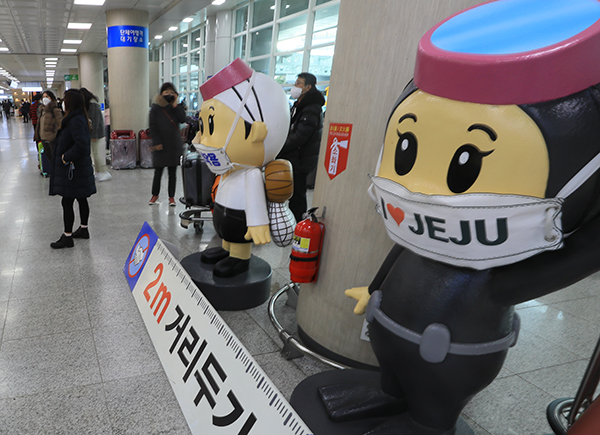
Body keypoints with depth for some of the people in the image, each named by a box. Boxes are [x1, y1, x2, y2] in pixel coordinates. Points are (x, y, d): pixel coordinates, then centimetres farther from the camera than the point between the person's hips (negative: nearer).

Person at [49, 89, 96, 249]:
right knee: (81, 199, 18)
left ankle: (67, 237, 7)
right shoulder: (80, 118, 10)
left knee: (67, 202, -2)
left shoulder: (75, 121, -21)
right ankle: (83, 229, 31)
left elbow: (81, 145, -32)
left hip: (72, 169, -10)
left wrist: (66, 157, -19)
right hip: (81, 167, 10)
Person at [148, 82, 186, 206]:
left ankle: (171, 197, 16)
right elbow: (153, 127, -2)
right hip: (161, 146, -2)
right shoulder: (155, 108, 1)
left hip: (174, 145, 2)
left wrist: (175, 105, -10)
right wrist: (156, 142, -10)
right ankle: (155, 194, 23)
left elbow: (183, 119, -10)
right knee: (158, 171, 5)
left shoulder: (177, 107, 9)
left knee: (173, 172, 7)